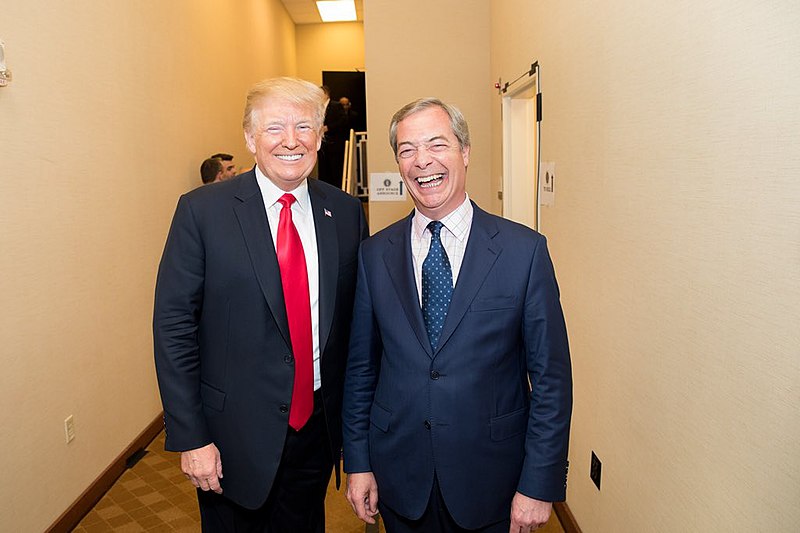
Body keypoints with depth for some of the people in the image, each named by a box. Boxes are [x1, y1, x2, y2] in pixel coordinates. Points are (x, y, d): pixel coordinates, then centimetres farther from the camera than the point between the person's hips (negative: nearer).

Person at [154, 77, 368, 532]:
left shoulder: (346, 212, -1)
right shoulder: (202, 211, -10)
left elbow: (359, 319, 4)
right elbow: (173, 326, -9)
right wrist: (190, 438, -10)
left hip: (318, 426, 3)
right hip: (235, 431, -2)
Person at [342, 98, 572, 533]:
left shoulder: (524, 250, -10)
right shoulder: (373, 254, -2)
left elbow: (551, 377, -7)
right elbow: (360, 368, 3)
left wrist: (539, 484, -8)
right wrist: (357, 463, 4)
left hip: (491, 482, -1)